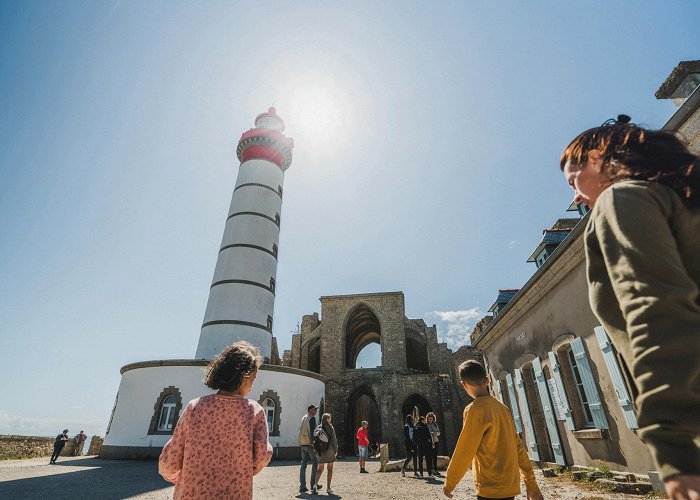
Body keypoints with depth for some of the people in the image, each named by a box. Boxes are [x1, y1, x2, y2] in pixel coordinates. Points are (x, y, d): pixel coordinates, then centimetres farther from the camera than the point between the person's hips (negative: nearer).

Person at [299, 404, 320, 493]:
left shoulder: (303, 418, 13)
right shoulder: (312, 418, -11)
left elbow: (301, 430, 16)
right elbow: (312, 432, -18)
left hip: (302, 443, 7)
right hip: (309, 443, -7)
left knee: (303, 464, 8)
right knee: (315, 463, 5)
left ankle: (302, 486, 9)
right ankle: (313, 484, 10)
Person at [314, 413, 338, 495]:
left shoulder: (318, 428, 2)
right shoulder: (330, 428, -10)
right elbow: (334, 440, -10)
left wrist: (316, 452, 9)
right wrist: (336, 450, 0)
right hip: (329, 450, -4)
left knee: (320, 469, 14)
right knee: (330, 469, 10)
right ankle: (328, 488, 12)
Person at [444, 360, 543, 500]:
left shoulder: (475, 410, -17)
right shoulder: (502, 407, 5)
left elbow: (463, 452, -16)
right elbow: (518, 447, 8)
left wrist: (449, 483, -5)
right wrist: (531, 482, 14)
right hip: (509, 486, 8)